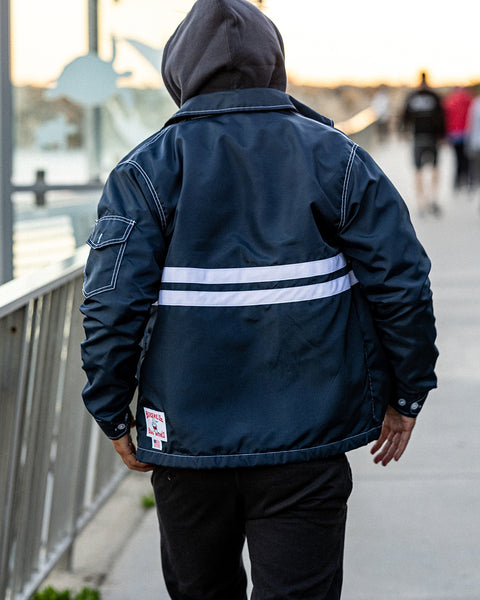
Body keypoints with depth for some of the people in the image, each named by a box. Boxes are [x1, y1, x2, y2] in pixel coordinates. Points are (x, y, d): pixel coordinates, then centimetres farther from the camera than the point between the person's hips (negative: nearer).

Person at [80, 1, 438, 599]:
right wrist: (405, 395, 9)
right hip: (306, 441, 0)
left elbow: (112, 302, -9)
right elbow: (402, 282, -1)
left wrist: (113, 414, 3)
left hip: (188, 437, 1)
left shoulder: (146, 169, -3)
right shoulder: (334, 157, 1)